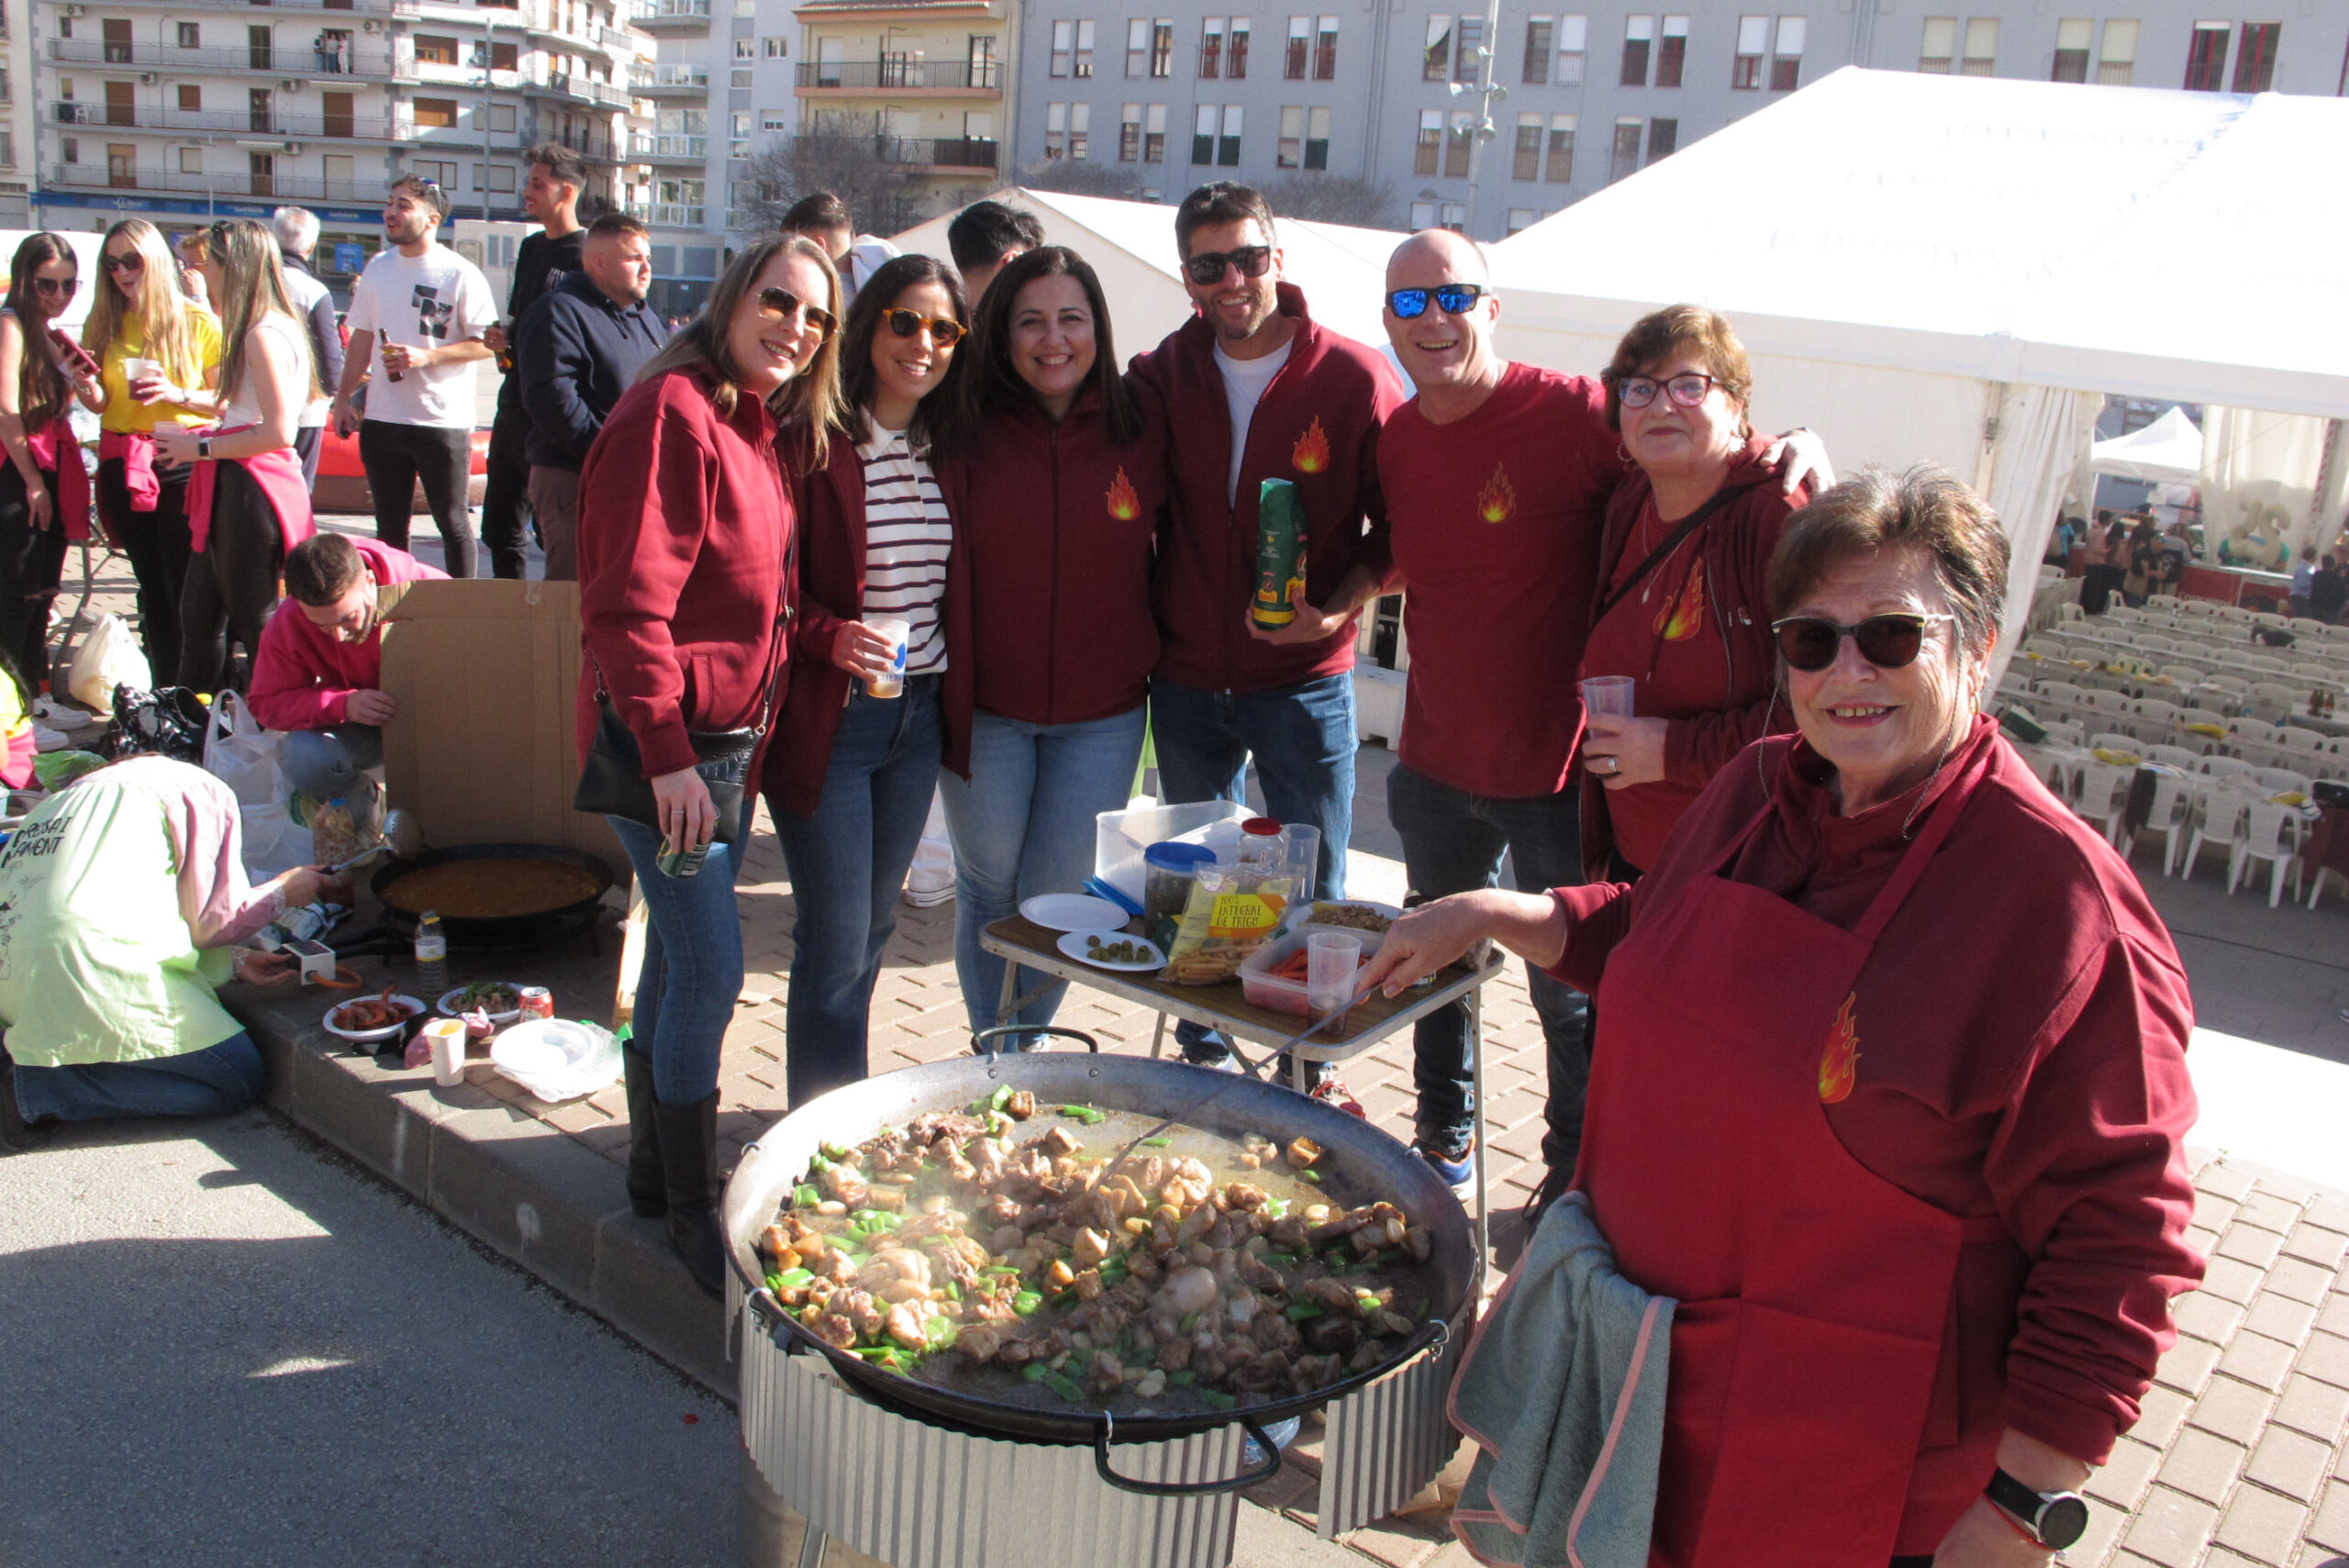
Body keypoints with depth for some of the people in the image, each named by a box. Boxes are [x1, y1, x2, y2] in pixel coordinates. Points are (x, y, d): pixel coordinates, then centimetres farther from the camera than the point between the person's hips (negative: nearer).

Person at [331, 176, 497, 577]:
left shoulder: (460, 274, -7)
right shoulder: (378, 268, 10)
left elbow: (486, 344, -11)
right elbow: (362, 338, 17)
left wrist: (426, 356, -20)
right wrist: (343, 398, 13)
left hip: (443, 421, -5)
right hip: (382, 419, 6)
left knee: (452, 522, 2)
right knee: (389, 526, 12)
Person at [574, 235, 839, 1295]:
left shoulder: (761, 428, 14)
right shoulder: (671, 413, -15)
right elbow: (629, 600, -21)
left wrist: (744, 740, 15)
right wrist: (667, 750, -24)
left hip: (729, 735, 9)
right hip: (665, 741, -9)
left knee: (681, 957, 17)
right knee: (711, 966, -8)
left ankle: (656, 1164, 31)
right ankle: (689, 1207, 7)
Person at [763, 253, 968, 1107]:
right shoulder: (812, 441, -11)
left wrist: (950, 694, 7)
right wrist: (831, 636, -26)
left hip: (919, 716, 6)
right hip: (827, 718, -6)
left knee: (873, 925, 16)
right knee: (835, 940, -2)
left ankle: (838, 1098, 33)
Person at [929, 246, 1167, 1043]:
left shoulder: (1141, 420, -3)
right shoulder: (966, 430, -6)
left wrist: (1157, 657, 3)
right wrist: (948, 679, -10)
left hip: (1103, 712, 0)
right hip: (986, 704, 0)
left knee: (1058, 899, 6)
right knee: (988, 888, 12)